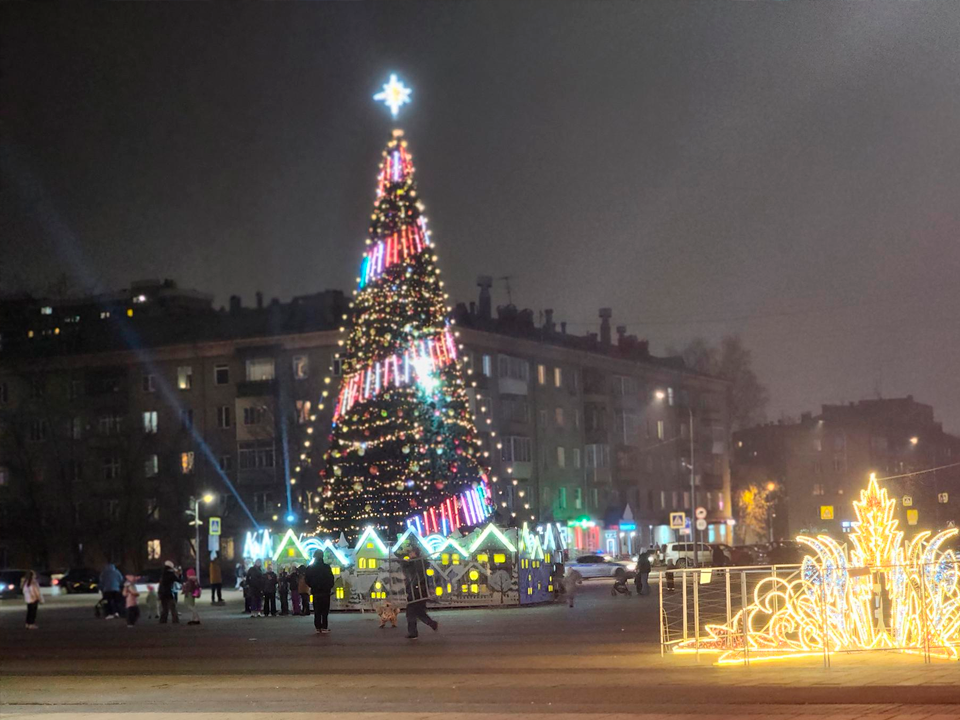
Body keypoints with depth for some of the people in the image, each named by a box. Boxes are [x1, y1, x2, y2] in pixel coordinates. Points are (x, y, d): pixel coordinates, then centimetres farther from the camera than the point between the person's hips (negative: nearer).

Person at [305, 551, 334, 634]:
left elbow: (307, 581, 4)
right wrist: (330, 587, 12)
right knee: (325, 610, 1)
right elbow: (331, 579, -5)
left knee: (317, 611, 8)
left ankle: (318, 627, 5)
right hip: (325, 592, -2)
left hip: (315, 592, 2)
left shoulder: (310, 568, -1)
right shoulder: (326, 567, -10)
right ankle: (324, 627, -4)